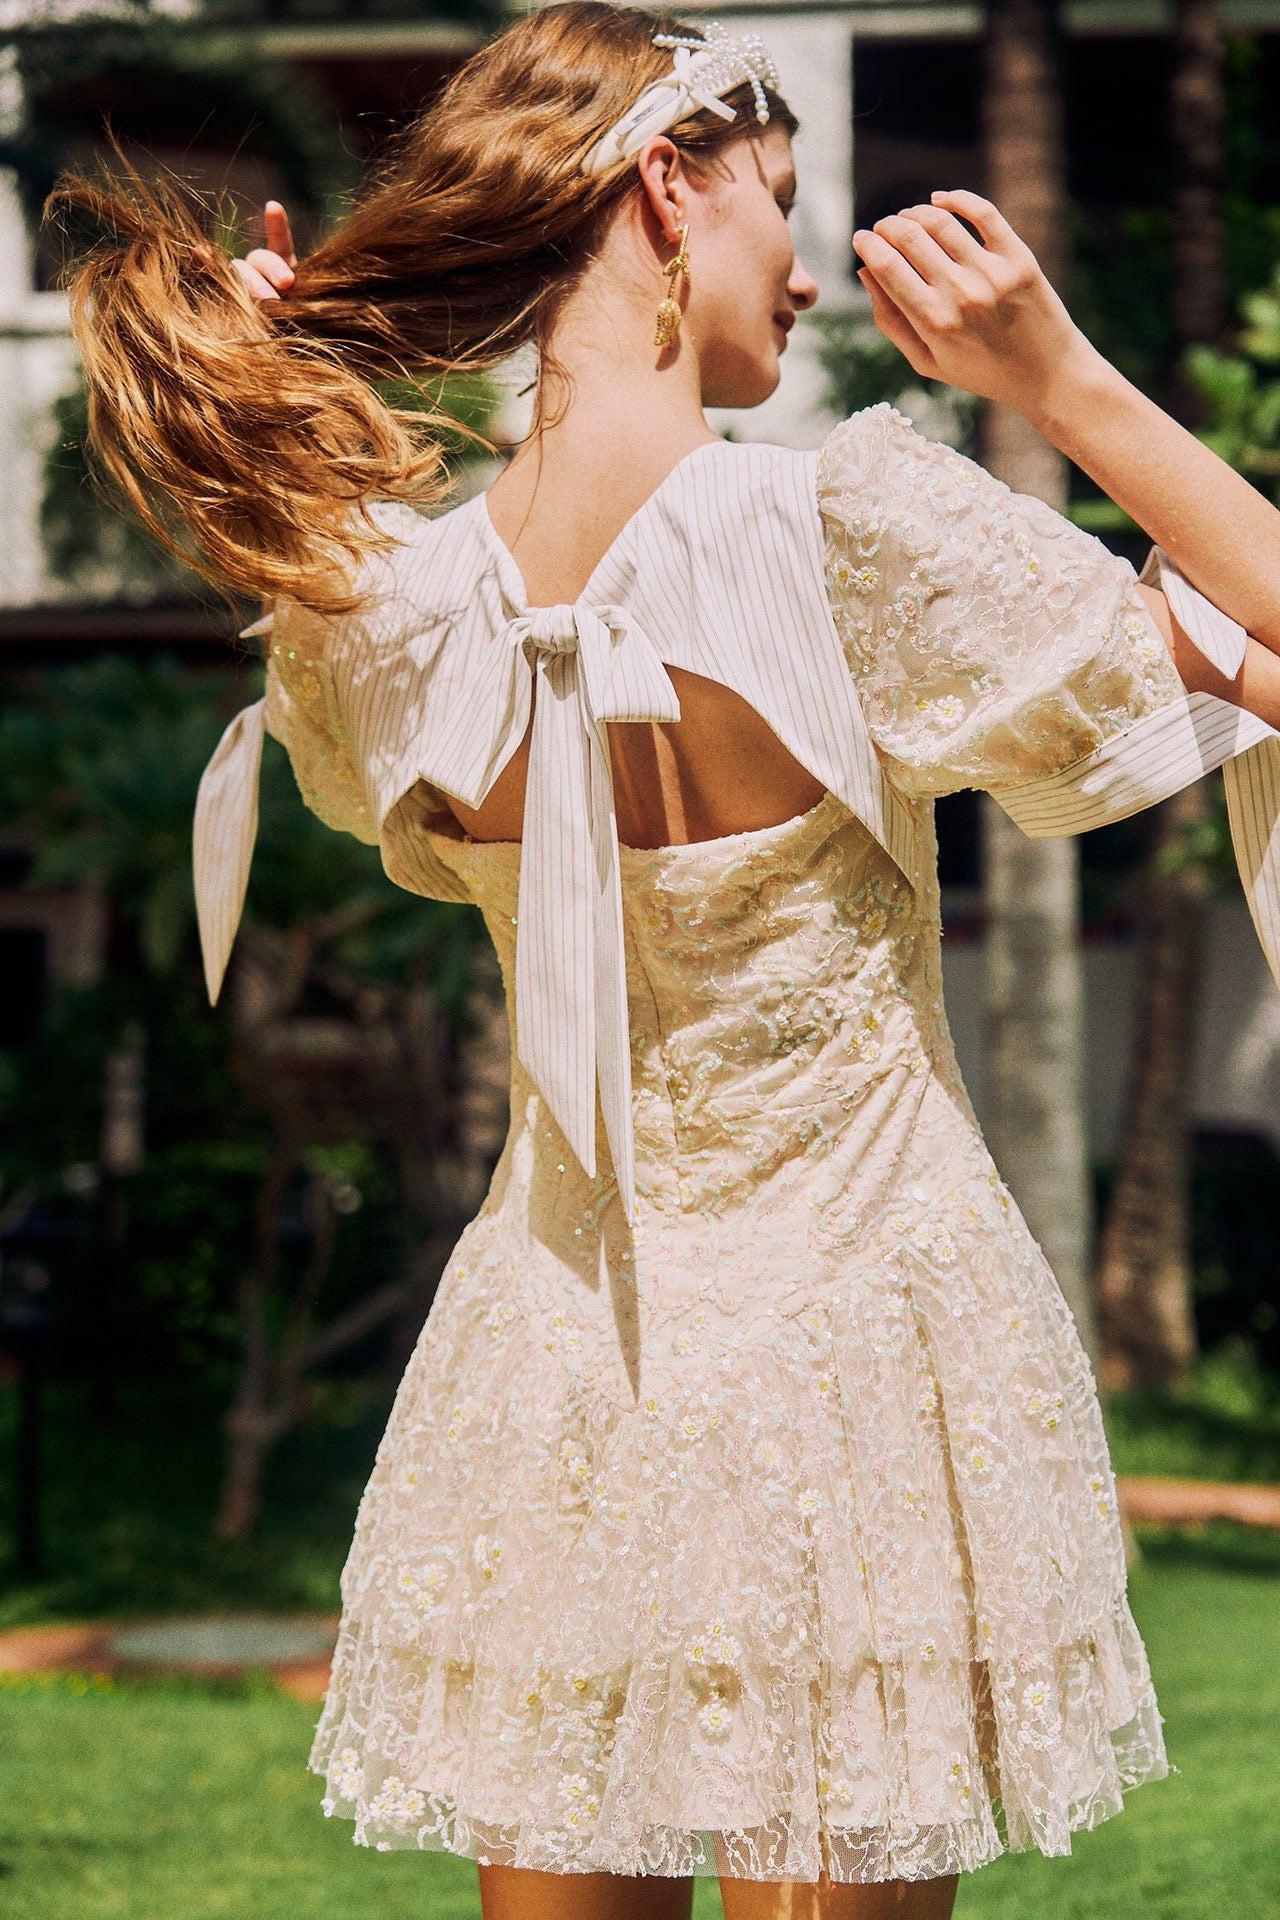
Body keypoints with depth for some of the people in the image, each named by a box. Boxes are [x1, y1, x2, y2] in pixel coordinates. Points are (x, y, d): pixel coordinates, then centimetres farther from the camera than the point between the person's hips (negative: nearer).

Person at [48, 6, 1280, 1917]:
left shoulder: (384, 598, -6)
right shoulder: (849, 523, -19)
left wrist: (284, 392, 10)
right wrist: (1064, 380, -8)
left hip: (555, 1379, 4)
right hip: (853, 1329, -4)